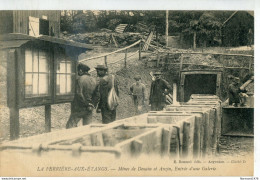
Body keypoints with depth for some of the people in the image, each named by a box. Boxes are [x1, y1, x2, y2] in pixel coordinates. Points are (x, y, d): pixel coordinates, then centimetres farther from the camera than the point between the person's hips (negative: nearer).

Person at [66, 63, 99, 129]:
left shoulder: (80, 79, -11)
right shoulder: (94, 80, 8)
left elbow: (79, 94, -17)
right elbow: (97, 95, 9)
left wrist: (87, 104, -11)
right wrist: (93, 105, 8)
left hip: (79, 108, -6)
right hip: (89, 110, 6)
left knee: (70, 126, 0)